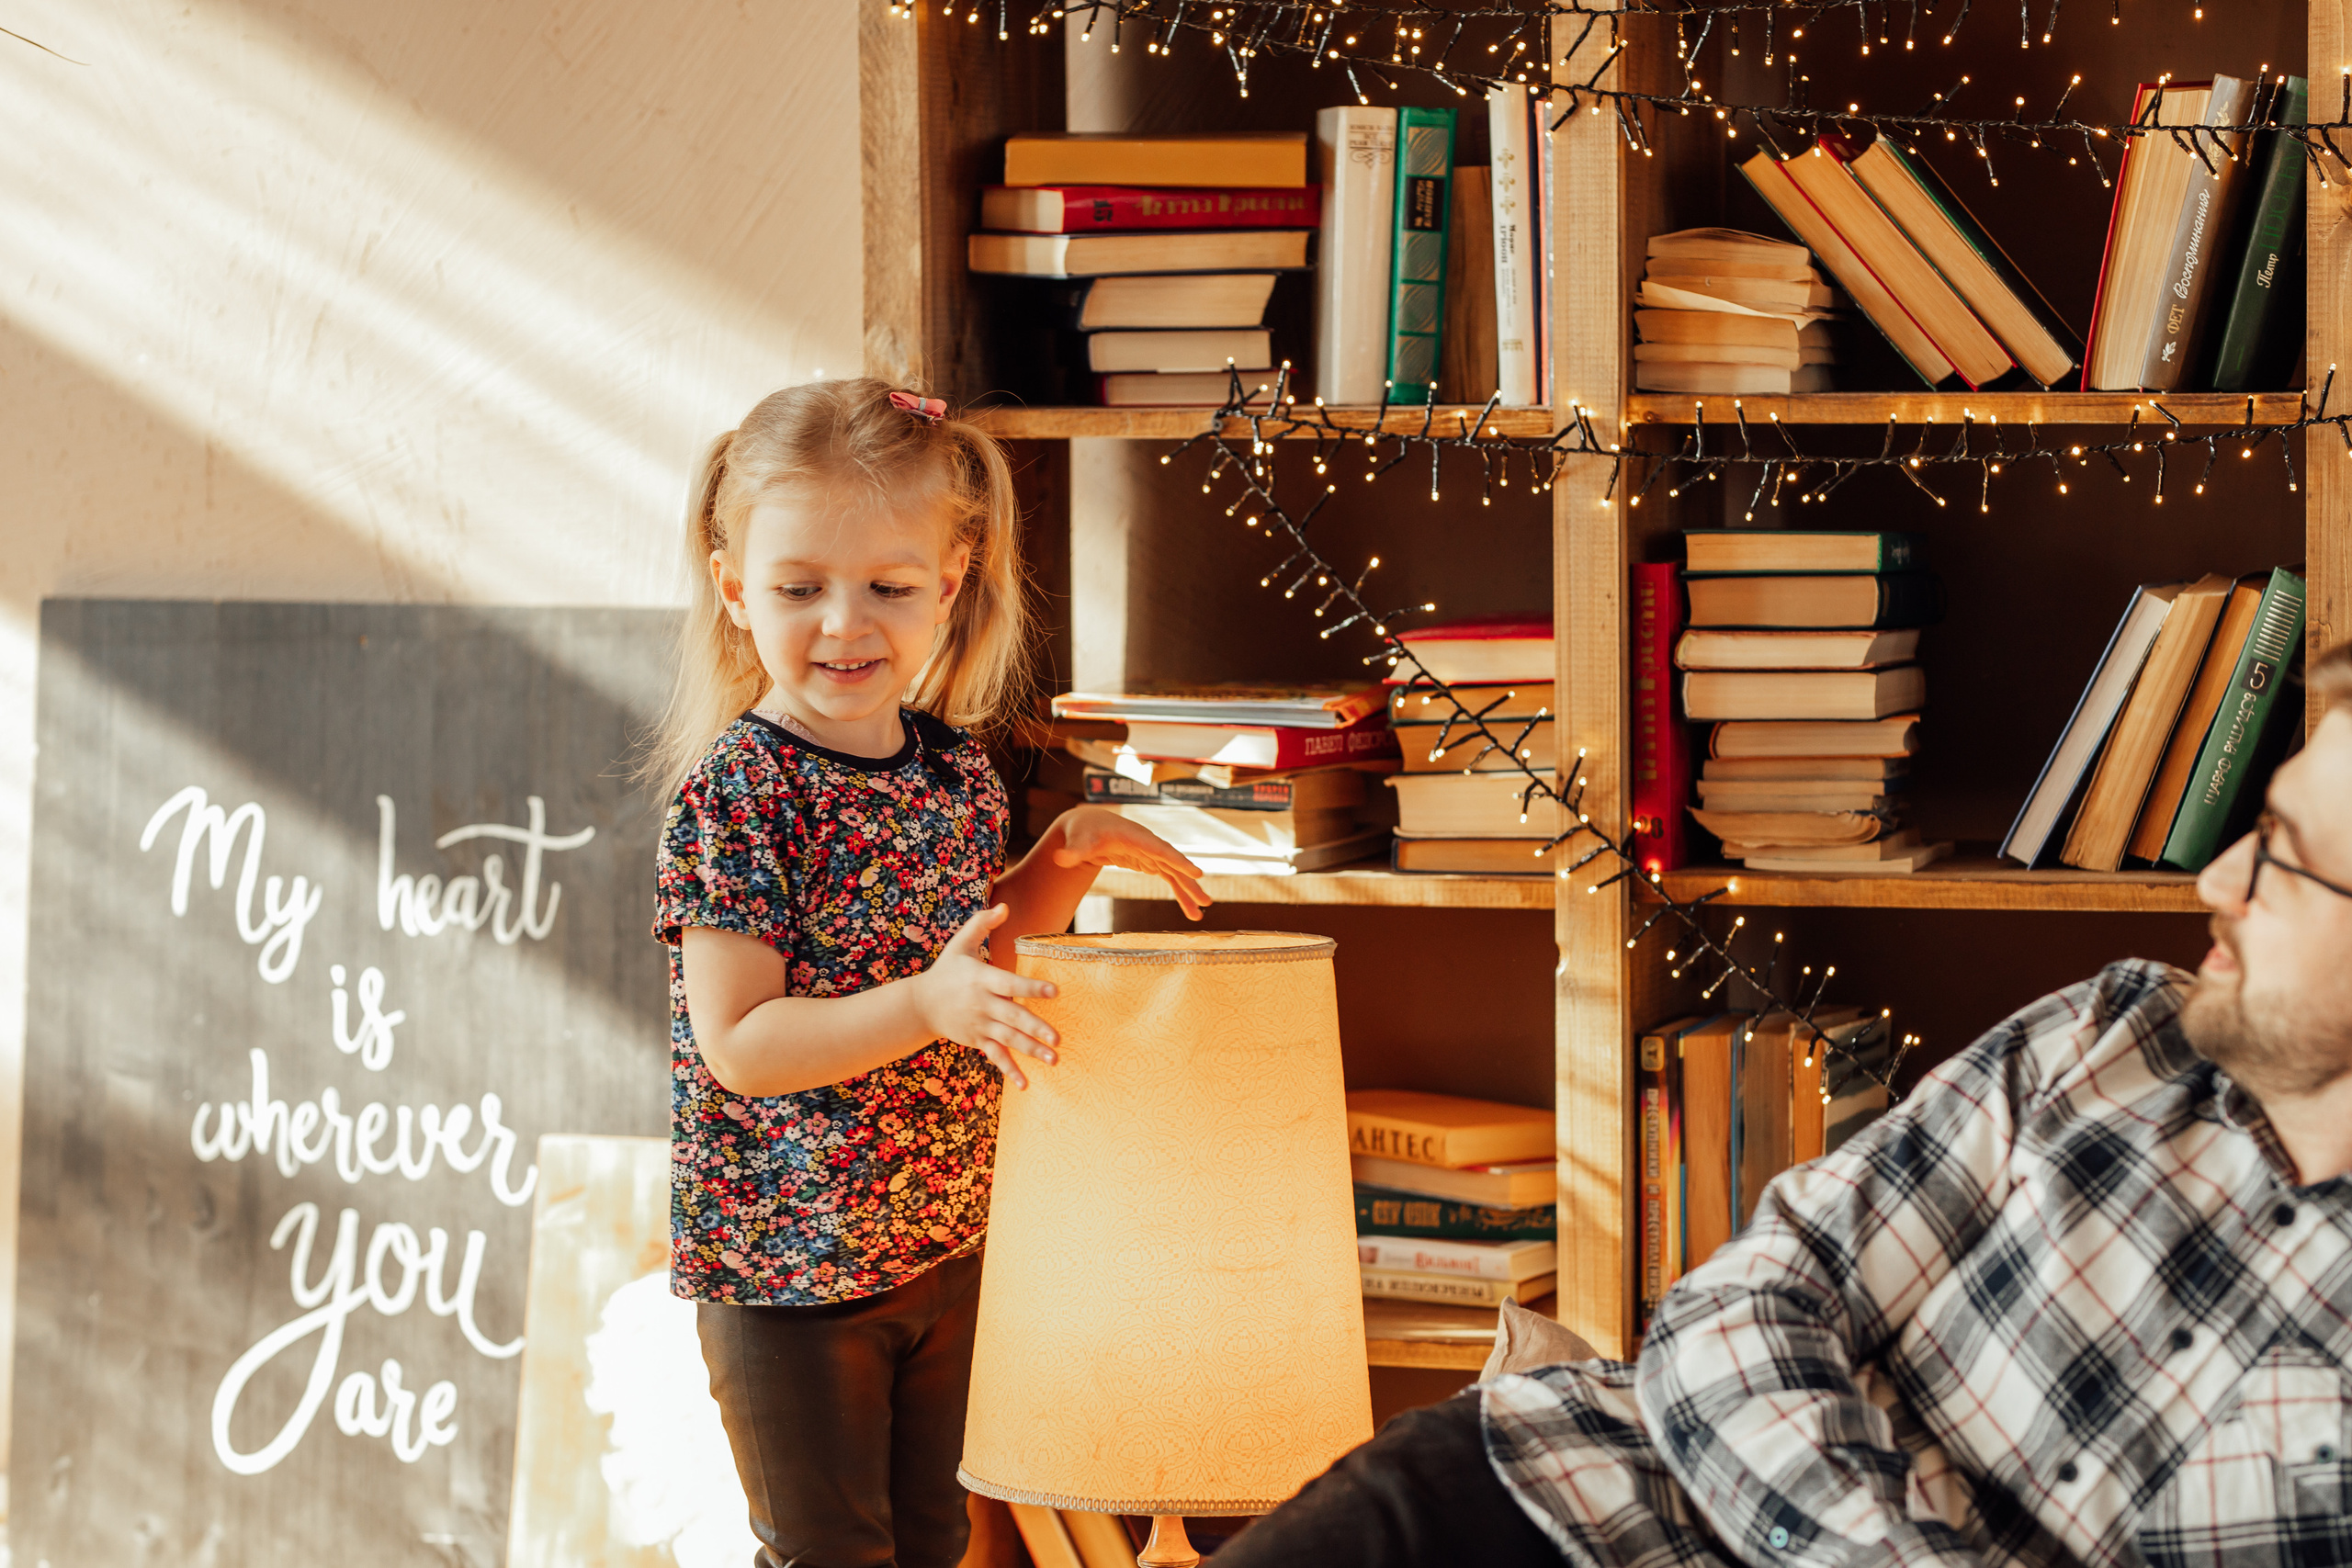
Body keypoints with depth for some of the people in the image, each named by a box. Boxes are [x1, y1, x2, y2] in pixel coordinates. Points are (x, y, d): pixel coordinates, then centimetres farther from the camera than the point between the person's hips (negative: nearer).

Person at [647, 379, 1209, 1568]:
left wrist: (1070, 853, 2)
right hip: (785, 1267, -6)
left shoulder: (953, 767, 2)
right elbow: (738, 1044, -23)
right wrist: (928, 1005, -34)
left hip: (946, 1241, 6)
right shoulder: (734, 796, -19)